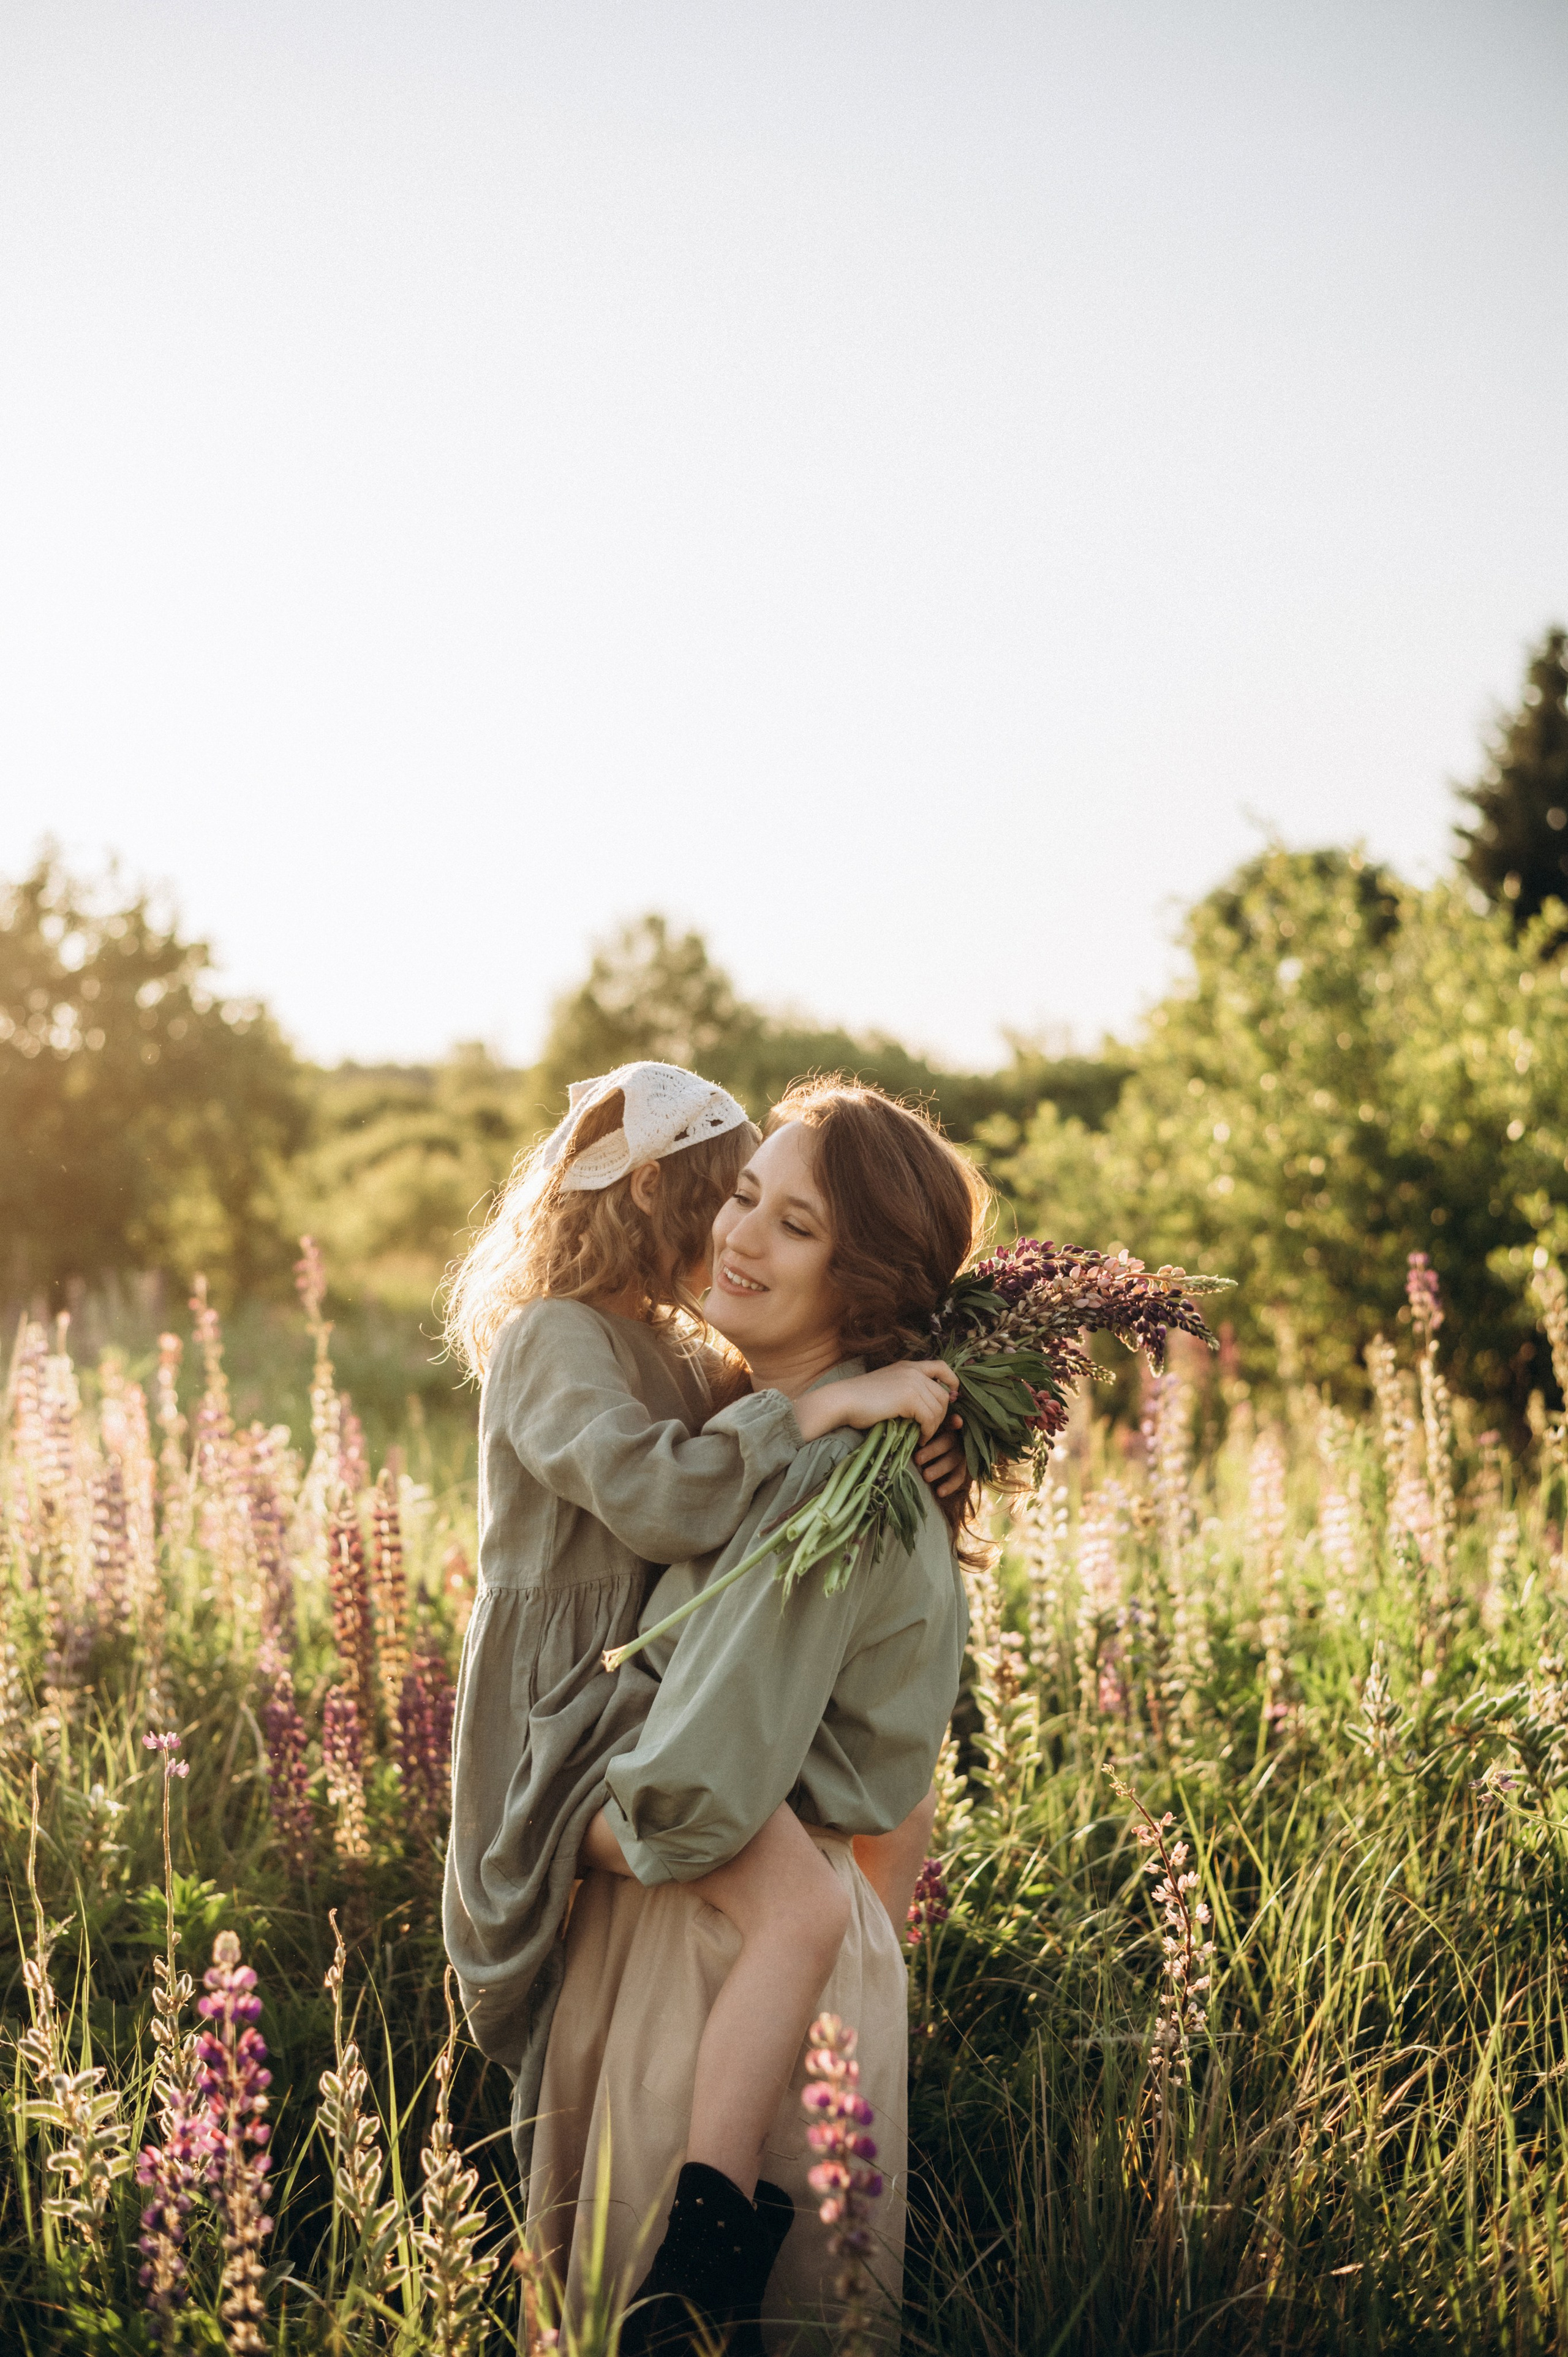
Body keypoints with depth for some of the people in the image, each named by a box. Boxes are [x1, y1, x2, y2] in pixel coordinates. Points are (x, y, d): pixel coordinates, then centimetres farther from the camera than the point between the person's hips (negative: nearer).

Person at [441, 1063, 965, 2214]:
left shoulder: (678, 1351, 18)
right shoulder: (554, 1339, -12)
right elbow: (658, 1497, -29)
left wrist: (914, 1436, -4)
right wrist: (830, 1404, -27)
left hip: (662, 1706, 10)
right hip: (572, 1720, -10)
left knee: (897, 1815, 19)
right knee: (805, 1911, -29)